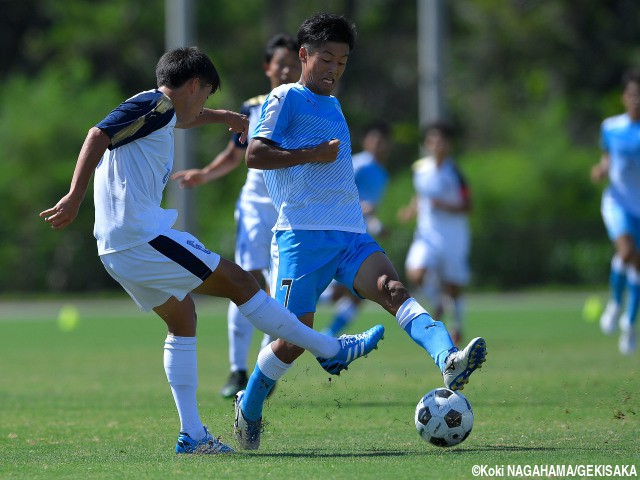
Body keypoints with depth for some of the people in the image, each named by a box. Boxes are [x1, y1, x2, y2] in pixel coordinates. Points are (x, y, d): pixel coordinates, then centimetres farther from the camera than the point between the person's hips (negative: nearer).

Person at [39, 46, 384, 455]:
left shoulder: (157, 111, 20)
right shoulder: (155, 105, -9)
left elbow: (180, 118, 45)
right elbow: (99, 136, -22)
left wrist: (225, 116, 56)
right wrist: (75, 199, -28)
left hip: (117, 249, 10)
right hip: (144, 237, -10)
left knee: (181, 317, 18)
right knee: (239, 283, -1)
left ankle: (192, 434, 13)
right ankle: (332, 350, 7)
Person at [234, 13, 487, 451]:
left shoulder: (333, 106, 25)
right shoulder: (288, 98, 2)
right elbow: (254, 155, -8)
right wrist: (313, 154, -12)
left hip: (351, 234, 5)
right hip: (303, 234, -5)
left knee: (392, 287, -22)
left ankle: (450, 361, -47)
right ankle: (248, 408, 23)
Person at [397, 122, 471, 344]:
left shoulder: (454, 172, -10)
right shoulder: (420, 168, 2)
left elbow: (467, 207, -9)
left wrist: (445, 206, -24)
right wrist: (411, 211, 0)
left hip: (454, 235, -3)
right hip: (427, 233, 3)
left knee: (453, 288, 5)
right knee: (415, 274, -22)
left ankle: (457, 325, 32)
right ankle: (436, 302, 9)